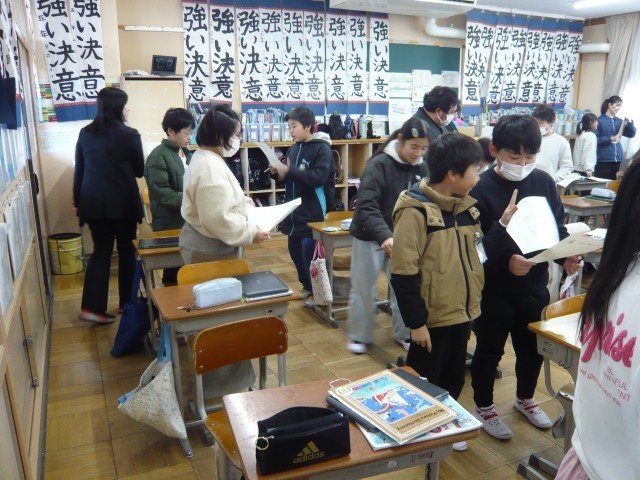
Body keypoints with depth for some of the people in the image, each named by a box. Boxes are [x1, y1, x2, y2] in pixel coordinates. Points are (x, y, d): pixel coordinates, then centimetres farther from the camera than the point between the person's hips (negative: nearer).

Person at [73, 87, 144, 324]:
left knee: (100, 251, 10)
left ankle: (92, 306, 0)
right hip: (123, 202, -4)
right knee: (127, 251, 12)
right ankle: (126, 302, 22)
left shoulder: (85, 133, 4)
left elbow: (79, 170, 8)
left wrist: (77, 201, 16)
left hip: (93, 202, 4)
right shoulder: (129, 134, -10)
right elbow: (139, 171, 0)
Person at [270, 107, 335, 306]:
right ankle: (307, 286, 34)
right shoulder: (293, 149, 11)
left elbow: (318, 177, -23)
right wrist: (279, 173, 0)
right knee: (295, 252, 15)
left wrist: (289, 171, -25)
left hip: (313, 214, -7)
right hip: (295, 213, 8)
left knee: (311, 256, -1)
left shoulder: (322, 148, -10)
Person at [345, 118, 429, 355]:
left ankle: (404, 334, 29)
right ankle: (358, 336, 26)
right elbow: (366, 207, -26)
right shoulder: (378, 164, -19)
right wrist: (385, 236, -38)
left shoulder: (422, 168, -4)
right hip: (370, 237, -4)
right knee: (363, 288, 8)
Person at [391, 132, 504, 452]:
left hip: (461, 311, 7)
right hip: (433, 316, -7)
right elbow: (403, 273, -20)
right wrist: (416, 321, -17)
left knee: (454, 378, 22)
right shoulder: (415, 210, -20)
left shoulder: (465, 205, 3)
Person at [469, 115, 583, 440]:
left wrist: (566, 257, -10)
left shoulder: (543, 182, -2)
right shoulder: (481, 189, -17)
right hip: (495, 289, -5)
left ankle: (525, 399, 47)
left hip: (535, 285, 5)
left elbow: (558, 229, 7)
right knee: (489, 350, 13)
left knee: (532, 348, 21)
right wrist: (504, 262, -32)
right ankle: (483, 407, 35)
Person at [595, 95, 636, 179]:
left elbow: (631, 134, 11)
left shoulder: (619, 121, 12)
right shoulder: (600, 120, -4)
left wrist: (629, 123, -4)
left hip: (617, 159, 5)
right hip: (603, 159, -5)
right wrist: (610, 139, -18)